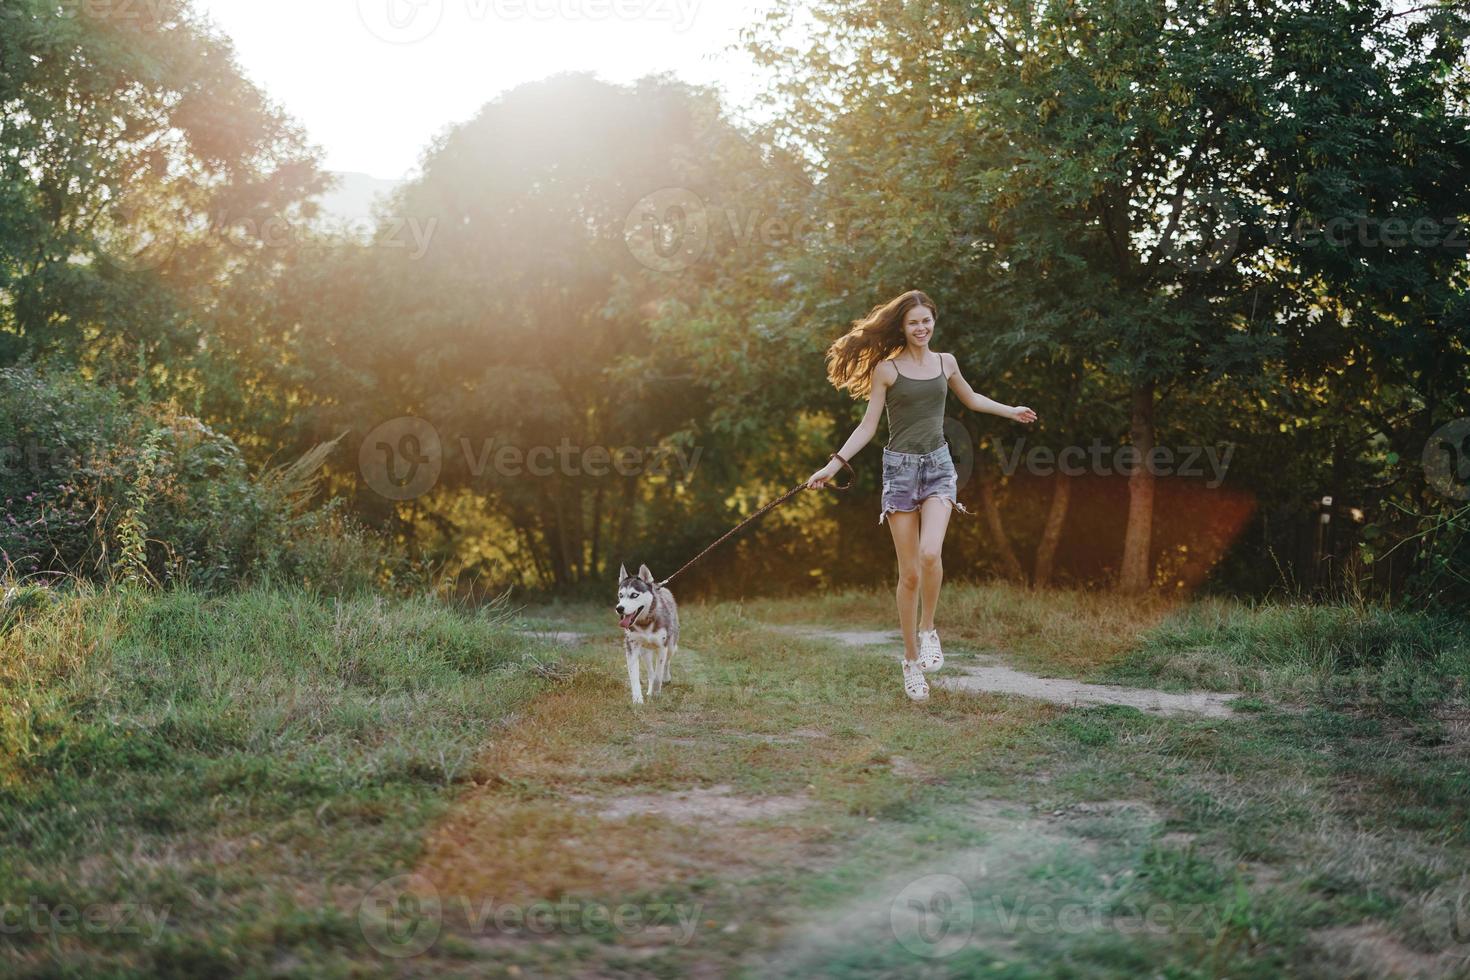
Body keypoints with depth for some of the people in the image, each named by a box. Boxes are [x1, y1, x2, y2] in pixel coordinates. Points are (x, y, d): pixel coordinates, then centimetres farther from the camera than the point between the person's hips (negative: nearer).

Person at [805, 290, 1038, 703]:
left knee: (930, 554, -24)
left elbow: (970, 399, 29)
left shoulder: (945, 362, 9)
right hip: (900, 467, -2)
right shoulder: (887, 368, -1)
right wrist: (834, 464, -10)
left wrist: (1011, 411, 36)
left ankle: (928, 630, -2)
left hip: (938, 466, 2)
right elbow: (868, 425, -1)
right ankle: (912, 660, 11)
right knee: (909, 573, -2)